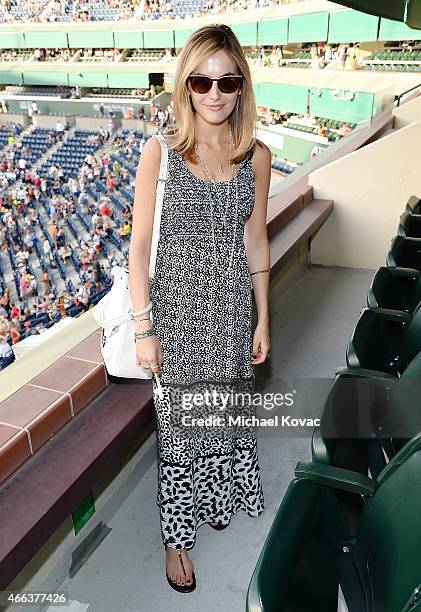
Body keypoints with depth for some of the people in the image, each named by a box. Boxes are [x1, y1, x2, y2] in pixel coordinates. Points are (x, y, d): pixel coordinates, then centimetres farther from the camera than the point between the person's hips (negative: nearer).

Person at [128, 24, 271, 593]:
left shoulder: (256, 156, -1)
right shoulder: (160, 151, -10)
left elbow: (255, 241, 5)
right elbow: (139, 245, -9)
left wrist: (263, 320, 7)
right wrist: (143, 329, -11)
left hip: (232, 305, 3)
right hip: (177, 305, -3)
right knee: (180, 420, 10)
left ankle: (216, 499, 51)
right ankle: (178, 534, 34)